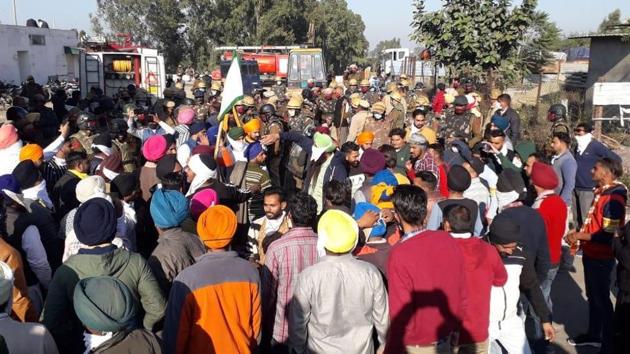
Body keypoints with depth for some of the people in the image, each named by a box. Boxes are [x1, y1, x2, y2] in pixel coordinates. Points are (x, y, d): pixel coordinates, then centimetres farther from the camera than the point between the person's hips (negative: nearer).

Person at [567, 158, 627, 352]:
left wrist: (579, 236, -20)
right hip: (590, 254, 9)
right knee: (592, 296, 22)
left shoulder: (613, 199, -25)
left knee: (602, 300, 6)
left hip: (601, 258, -9)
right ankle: (594, 334, 39)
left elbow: (608, 236, -26)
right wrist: (580, 234, 5)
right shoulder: (600, 192, 3)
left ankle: (608, 344, 22)